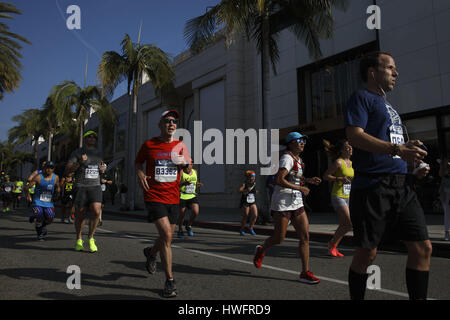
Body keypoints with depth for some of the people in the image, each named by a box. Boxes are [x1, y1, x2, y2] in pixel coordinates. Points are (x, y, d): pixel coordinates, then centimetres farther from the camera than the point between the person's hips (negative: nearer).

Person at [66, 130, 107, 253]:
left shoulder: (98, 153, 17)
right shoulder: (77, 152, 3)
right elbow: (67, 169, -1)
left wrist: (103, 169, 6)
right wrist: (79, 162, -16)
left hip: (95, 186, 3)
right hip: (81, 186, -2)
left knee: (96, 211, -16)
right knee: (80, 214, 3)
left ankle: (91, 238, 3)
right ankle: (79, 240, 24)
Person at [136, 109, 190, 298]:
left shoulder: (180, 146, 7)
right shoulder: (149, 145, 1)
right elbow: (138, 162, 15)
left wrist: (185, 164, -12)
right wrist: (140, 174, -5)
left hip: (173, 198, 4)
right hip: (154, 196, -4)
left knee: (167, 238, 13)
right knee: (166, 235, -17)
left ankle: (151, 253, 49)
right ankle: (169, 280, -3)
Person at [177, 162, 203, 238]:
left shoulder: (195, 171, 8)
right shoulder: (181, 173, -9)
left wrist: (199, 184, 3)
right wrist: (184, 183, -29)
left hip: (192, 196, 4)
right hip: (182, 196, -3)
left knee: (196, 211, -15)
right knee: (182, 214, 5)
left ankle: (189, 225, 12)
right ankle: (180, 230, 29)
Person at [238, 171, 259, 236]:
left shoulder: (254, 184, 6)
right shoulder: (245, 184, -11)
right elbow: (239, 190, -27)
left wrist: (255, 192, 6)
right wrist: (246, 190, -42)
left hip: (253, 203, 5)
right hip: (245, 203, -5)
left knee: (255, 215, -8)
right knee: (245, 217, 2)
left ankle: (250, 228, 13)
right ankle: (242, 230, 23)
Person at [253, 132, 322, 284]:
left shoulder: (298, 159, 16)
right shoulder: (287, 158, -13)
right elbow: (278, 180, -25)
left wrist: (309, 180, 16)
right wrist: (300, 188, -20)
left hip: (297, 202, 8)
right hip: (282, 202, -8)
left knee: (305, 236, -1)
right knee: (279, 239, 1)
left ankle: (305, 272, 4)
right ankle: (261, 250, 31)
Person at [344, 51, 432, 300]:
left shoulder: (388, 106, 25)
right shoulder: (362, 97, 0)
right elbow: (354, 135, -17)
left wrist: (415, 169, 13)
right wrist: (397, 149, -25)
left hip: (402, 187, 8)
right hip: (373, 187, -8)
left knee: (422, 247, 3)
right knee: (367, 252, -2)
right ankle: (356, 298, 15)